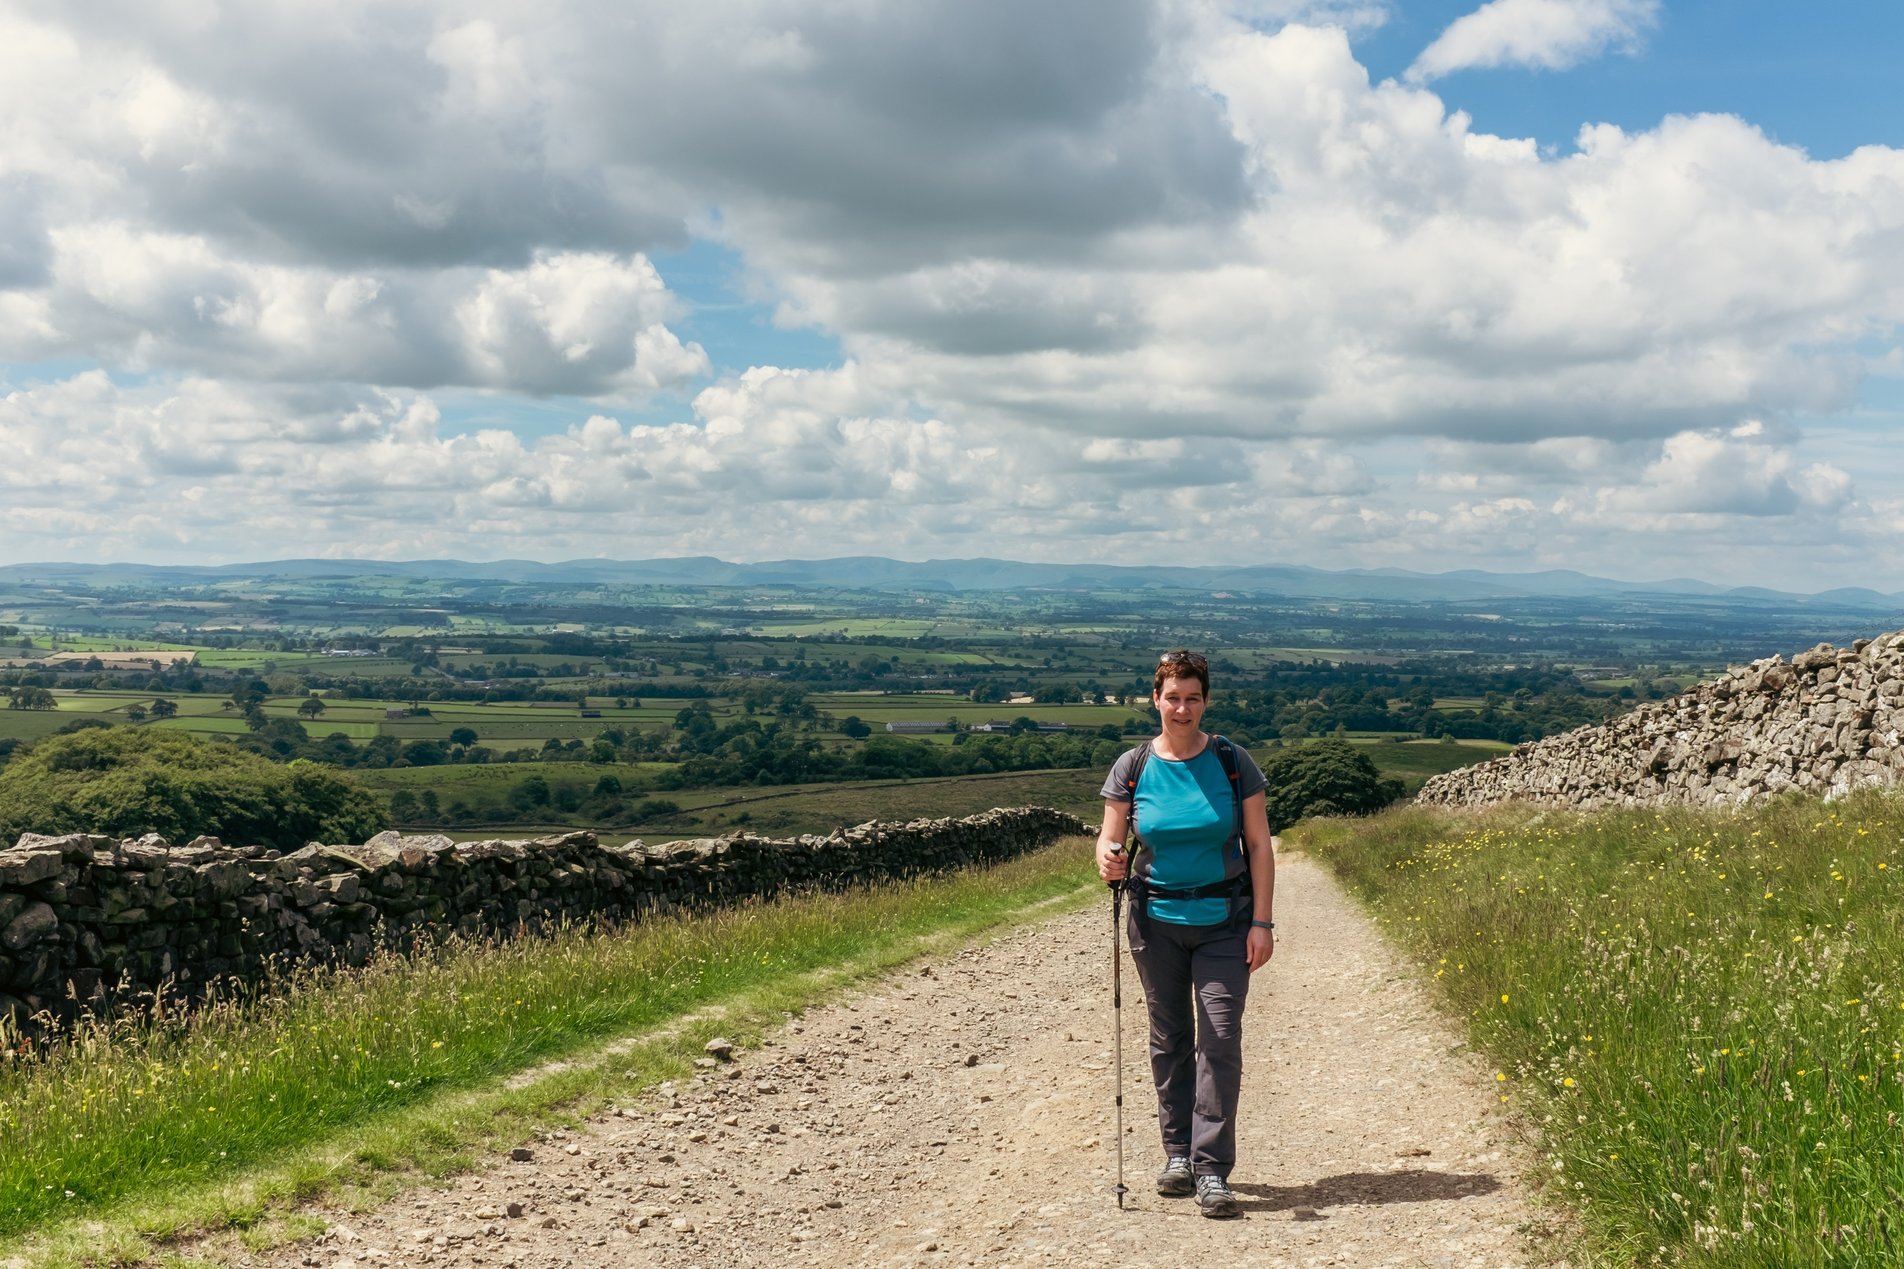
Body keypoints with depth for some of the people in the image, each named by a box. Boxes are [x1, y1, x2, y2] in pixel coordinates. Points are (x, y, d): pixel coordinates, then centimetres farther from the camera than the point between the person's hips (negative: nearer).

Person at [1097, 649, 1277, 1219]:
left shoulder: (1233, 763, -5)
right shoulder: (1133, 767, -3)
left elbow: (1259, 845, -2)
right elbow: (1109, 838, 0)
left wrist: (1261, 921, -7)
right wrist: (1108, 860, -24)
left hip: (1224, 921, -1)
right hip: (1157, 920, 2)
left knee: (1220, 1038, -8)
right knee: (1169, 1038, 11)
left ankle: (1212, 1170, -3)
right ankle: (1178, 1153, 24)